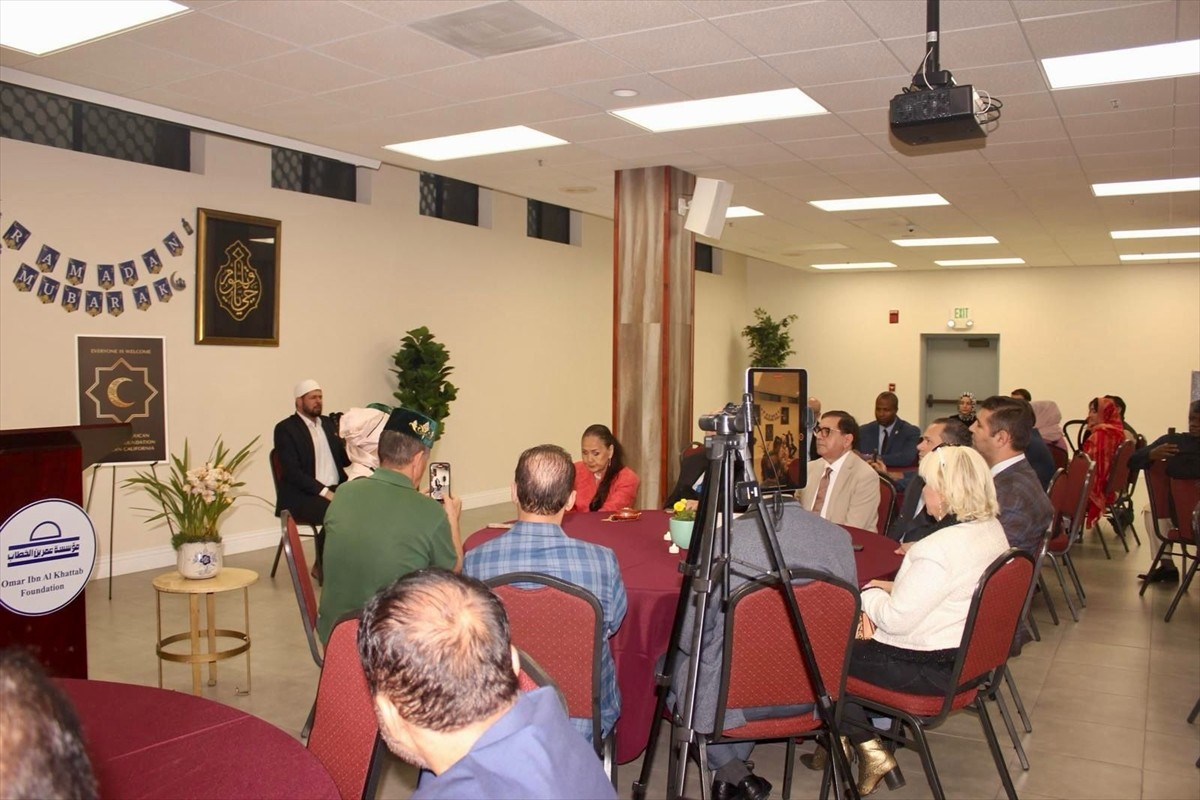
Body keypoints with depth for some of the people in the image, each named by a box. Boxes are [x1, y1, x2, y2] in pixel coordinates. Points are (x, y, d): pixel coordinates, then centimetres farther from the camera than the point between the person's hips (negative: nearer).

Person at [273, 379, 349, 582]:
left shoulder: (327, 423, 18)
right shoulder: (285, 428, -3)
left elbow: (342, 458, 18)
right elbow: (292, 472, -14)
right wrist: (323, 491, -22)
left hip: (335, 489, 6)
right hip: (301, 496, -6)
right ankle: (323, 567, -8)